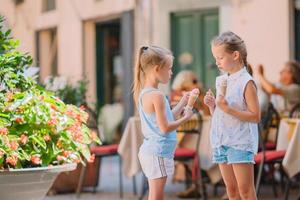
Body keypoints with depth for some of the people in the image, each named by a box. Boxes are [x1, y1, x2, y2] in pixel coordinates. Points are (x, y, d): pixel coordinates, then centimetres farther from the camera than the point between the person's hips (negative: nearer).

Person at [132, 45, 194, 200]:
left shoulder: (143, 93, 11)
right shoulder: (157, 95, -18)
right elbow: (165, 127, -20)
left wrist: (182, 103, 15)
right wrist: (186, 117, -8)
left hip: (149, 150, 10)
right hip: (158, 152, -10)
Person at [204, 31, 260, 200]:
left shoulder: (246, 82, -11)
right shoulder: (221, 81, 11)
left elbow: (255, 116, -15)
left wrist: (229, 109, -22)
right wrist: (212, 105, -2)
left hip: (240, 142, -7)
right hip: (221, 141, 7)